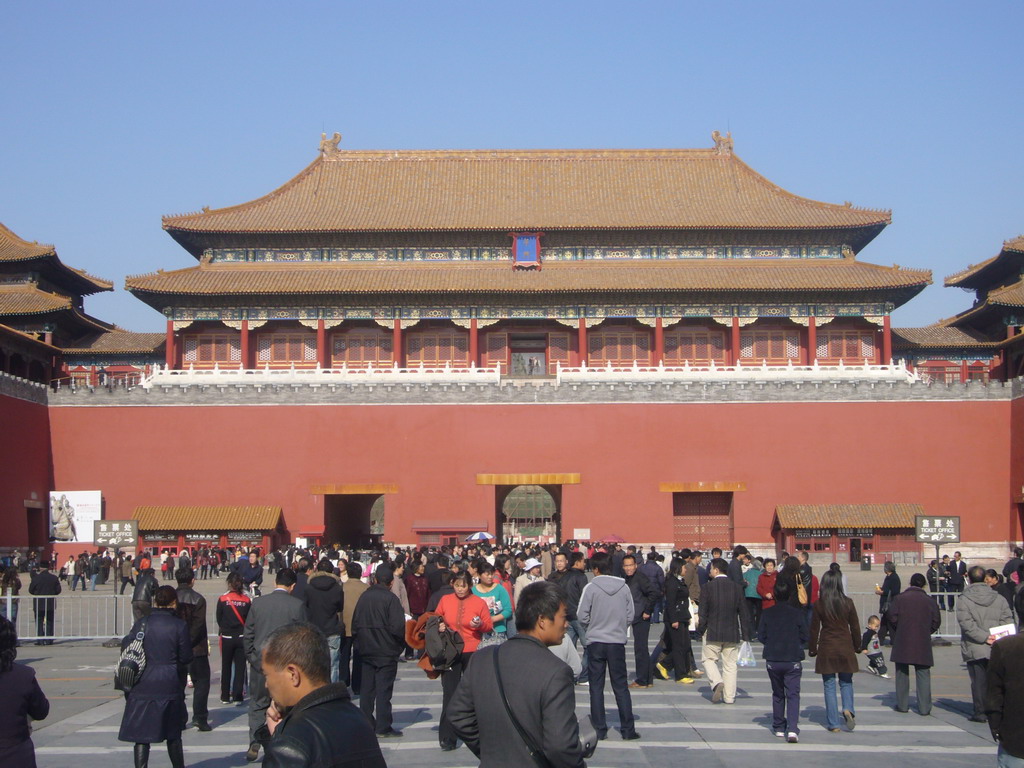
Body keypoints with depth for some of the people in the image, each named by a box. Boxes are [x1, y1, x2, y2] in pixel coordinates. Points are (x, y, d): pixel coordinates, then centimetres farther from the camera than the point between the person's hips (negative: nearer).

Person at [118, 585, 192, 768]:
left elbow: (126, 646, -1)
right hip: (170, 685, 0)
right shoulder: (179, 626, -7)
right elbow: (186, 658, -3)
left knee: (141, 733, 4)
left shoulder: (142, 623, -3)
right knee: (173, 733, 14)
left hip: (143, 685, 0)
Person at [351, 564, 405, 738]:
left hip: (366, 651, 5)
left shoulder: (364, 596, 3)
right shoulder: (391, 598, -13)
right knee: (384, 688, 0)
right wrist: (401, 643, -1)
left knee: (367, 688, 11)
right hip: (387, 652, -5)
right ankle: (382, 728, 1)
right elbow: (397, 627, -18)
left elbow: (355, 624, 7)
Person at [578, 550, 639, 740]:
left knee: (596, 687, 7)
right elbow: (630, 616, 2)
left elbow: (583, 617, -8)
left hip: (596, 641, -2)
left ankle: (599, 728, 8)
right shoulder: (624, 587, -1)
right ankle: (628, 729, 7)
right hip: (617, 642, 2)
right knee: (621, 686, 9)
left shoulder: (591, 588, -10)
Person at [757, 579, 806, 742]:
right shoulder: (797, 613, -6)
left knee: (777, 694, 17)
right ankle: (792, 729, -17)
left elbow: (761, 636, -1)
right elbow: (804, 637, -2)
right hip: (793, 660, -2)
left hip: (772, 660, 2)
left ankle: (779, 727, 23)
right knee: (793, 694, -1)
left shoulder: (766, 613, -3)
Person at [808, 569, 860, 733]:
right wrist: (857, 646, 16)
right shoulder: (848, 603, -3)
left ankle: (833, 724, 6)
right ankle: (848, 709, -9)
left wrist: (812, 649, 9)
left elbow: (814, 629, -2)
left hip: (826, 649, -1)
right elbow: (855, 627, 3)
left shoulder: (819, 604, -6)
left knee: (829, 685, 6)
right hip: (845, 649, 1)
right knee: (846, 682, 16)